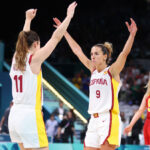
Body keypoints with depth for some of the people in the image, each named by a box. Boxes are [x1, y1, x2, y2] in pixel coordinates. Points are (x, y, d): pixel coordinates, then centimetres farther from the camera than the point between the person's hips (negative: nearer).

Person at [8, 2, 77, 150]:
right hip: (30, 115, -8)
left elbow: (24, 39, 30)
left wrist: (28, 19, 44)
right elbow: (56, 37, -5)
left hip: (14, 114, 8)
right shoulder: (34, 59, -9)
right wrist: (69, 16, 3)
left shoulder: (16, 57, 9)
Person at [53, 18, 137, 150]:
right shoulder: (93, 70, 15)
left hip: (109, 119, -7)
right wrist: (64, 31, 25)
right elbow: (77, 50, 21)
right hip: (94, 120, 7)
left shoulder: (112, 71, -2)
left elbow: (124, 53, -17)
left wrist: (132, 35, -32)